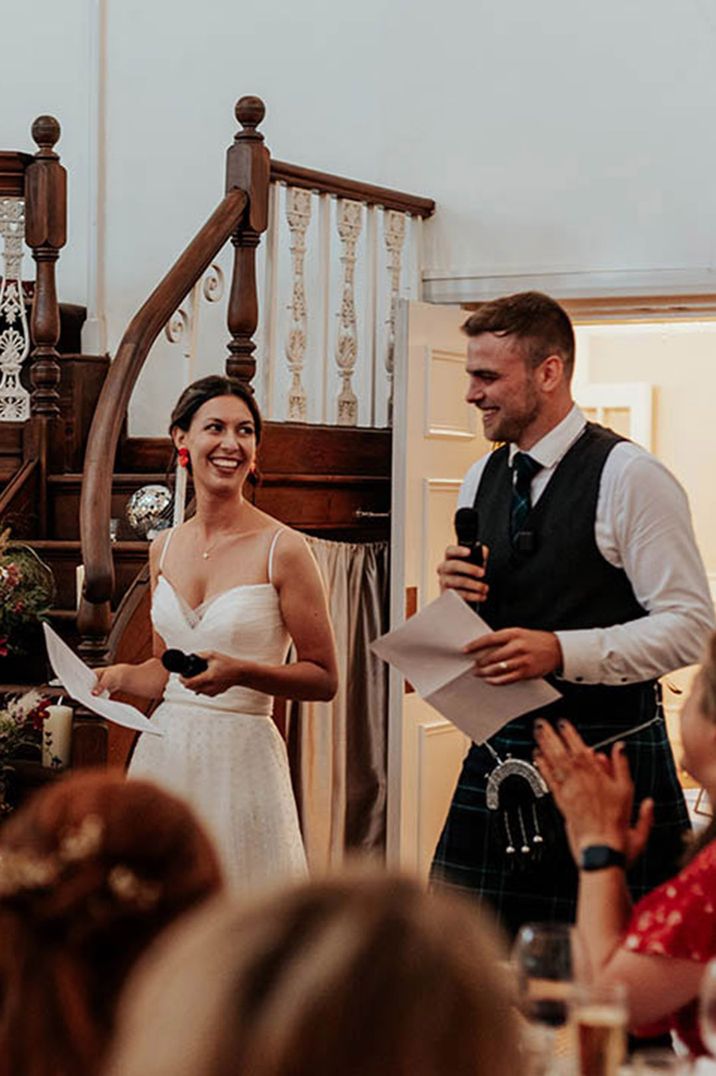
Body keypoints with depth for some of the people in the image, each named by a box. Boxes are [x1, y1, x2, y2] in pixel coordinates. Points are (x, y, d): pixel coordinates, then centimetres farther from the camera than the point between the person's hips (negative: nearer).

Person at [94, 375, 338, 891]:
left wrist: (240, 672, -19)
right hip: (164, 748, 5)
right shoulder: (164, 549, 9)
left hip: (240, 752, -5)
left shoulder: (282, 549, -8)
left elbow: (323, 678, -5)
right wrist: (114, 677, 2)